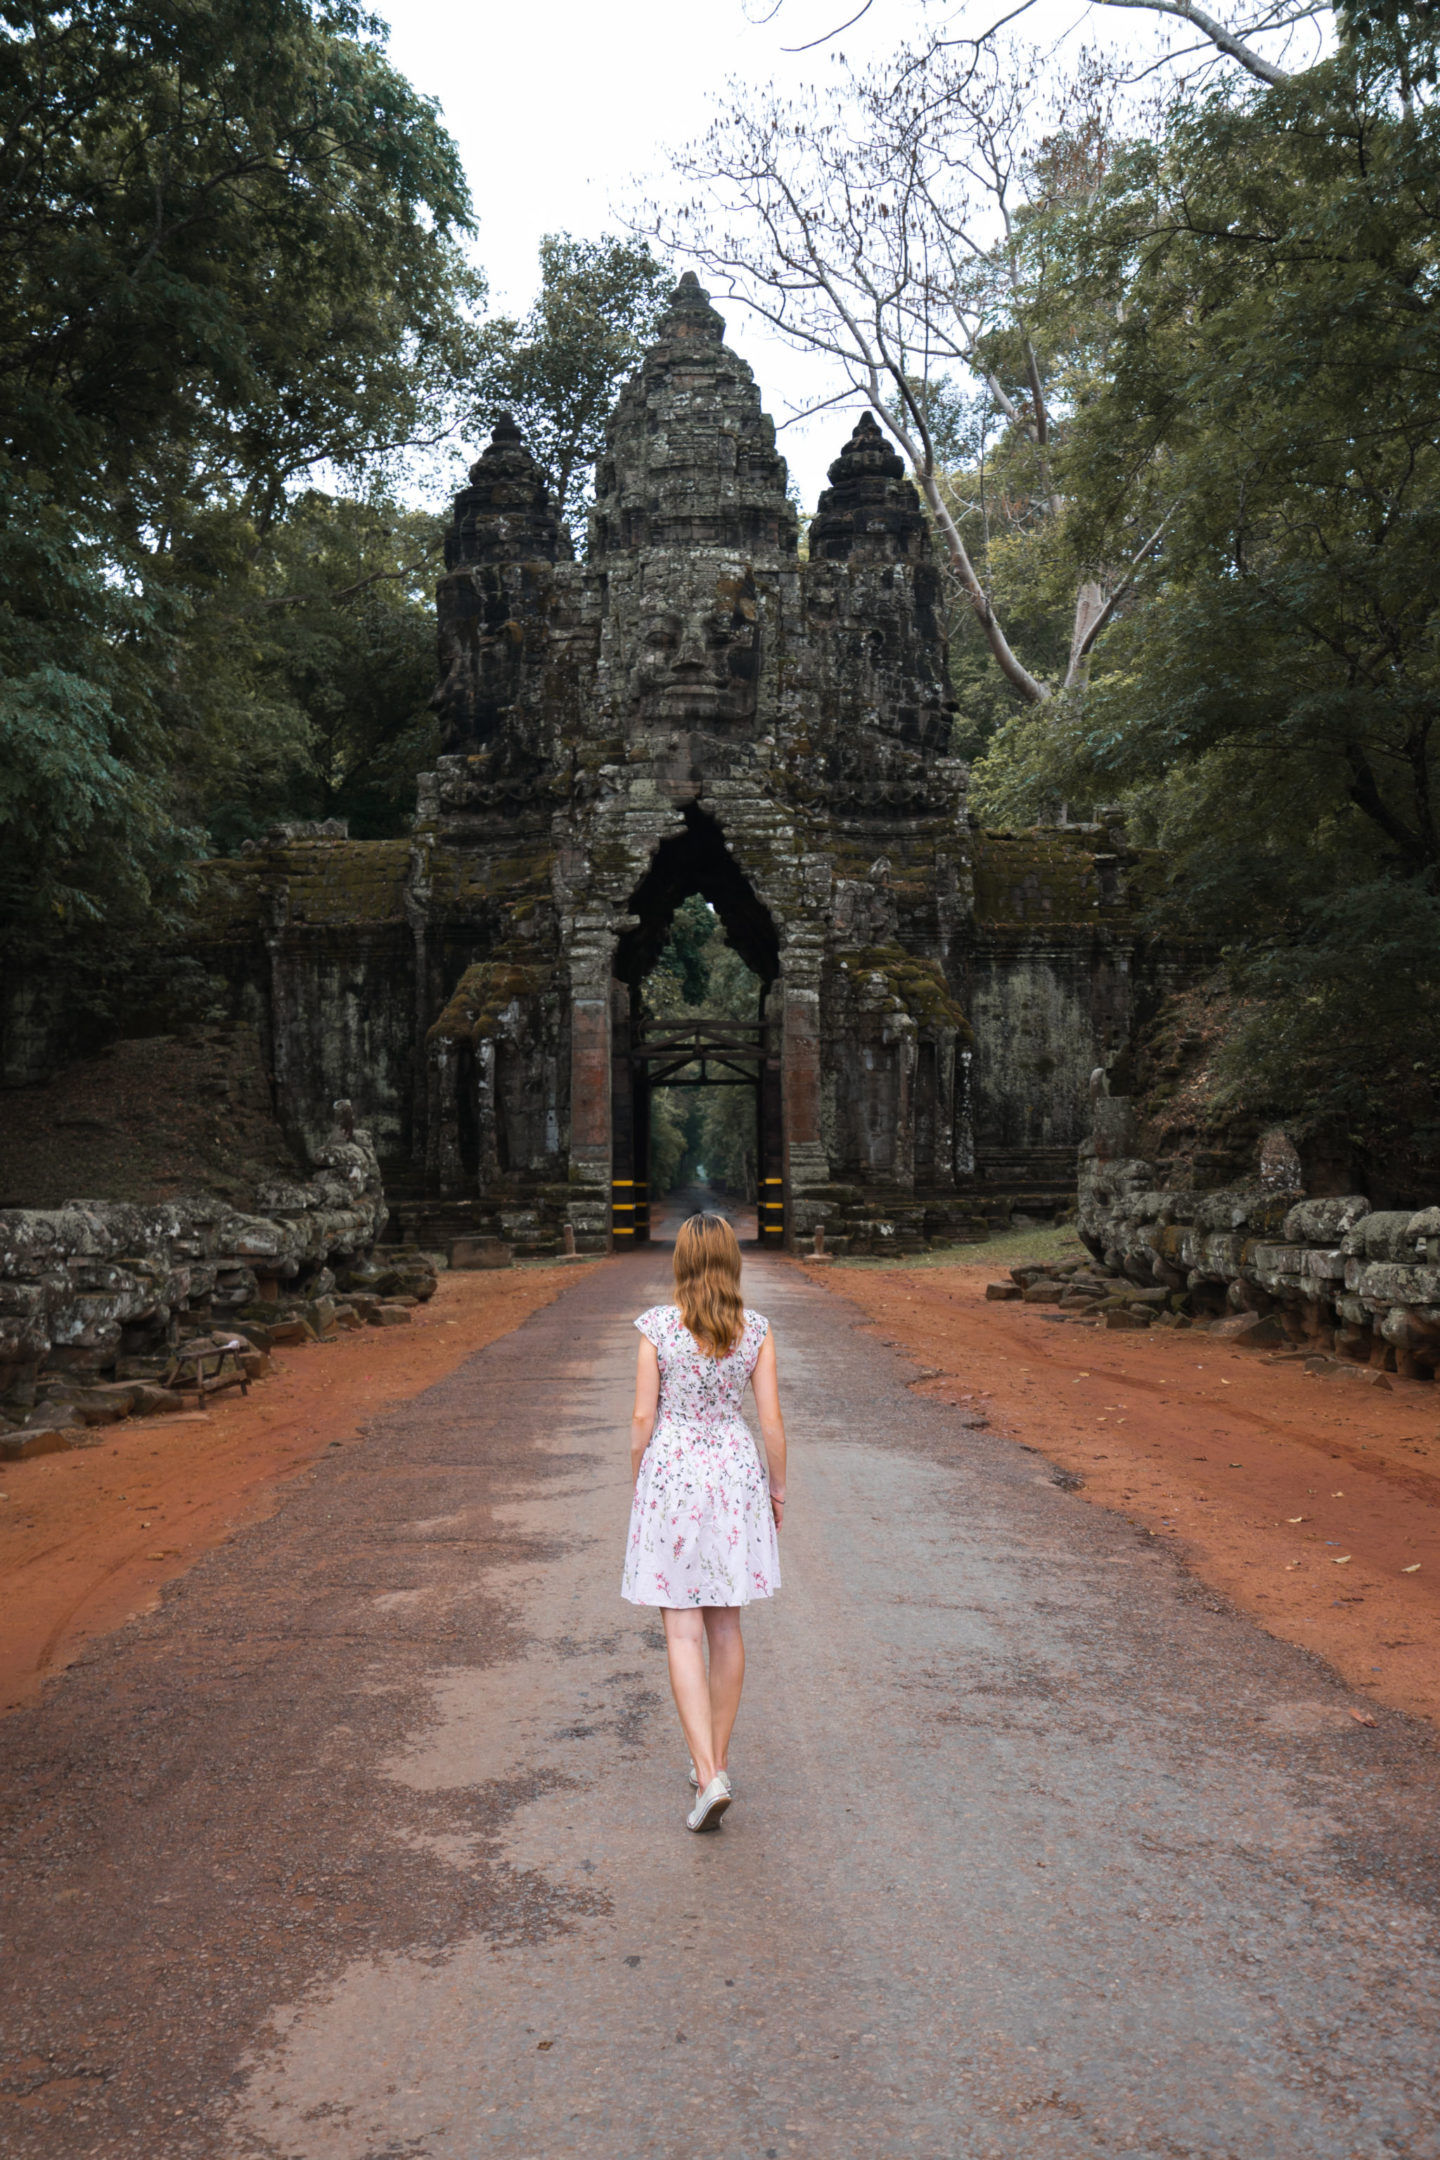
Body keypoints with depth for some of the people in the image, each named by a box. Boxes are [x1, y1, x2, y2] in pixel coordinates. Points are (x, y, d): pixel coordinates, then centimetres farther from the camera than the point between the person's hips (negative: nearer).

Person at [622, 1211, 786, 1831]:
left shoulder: (658, 1326, -9)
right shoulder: (755, 1330, -3)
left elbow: (643, 1416, -7)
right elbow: (771, 1419, -2)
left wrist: (637, 1484, 6)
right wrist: (777, 1488, 11)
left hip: (671, 1473, -3)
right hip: (736, 1474, 3)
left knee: (683, 1633, 1)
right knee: (726, 1625, 16)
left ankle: (708, 1776, -10)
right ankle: (716, 1760, 25)